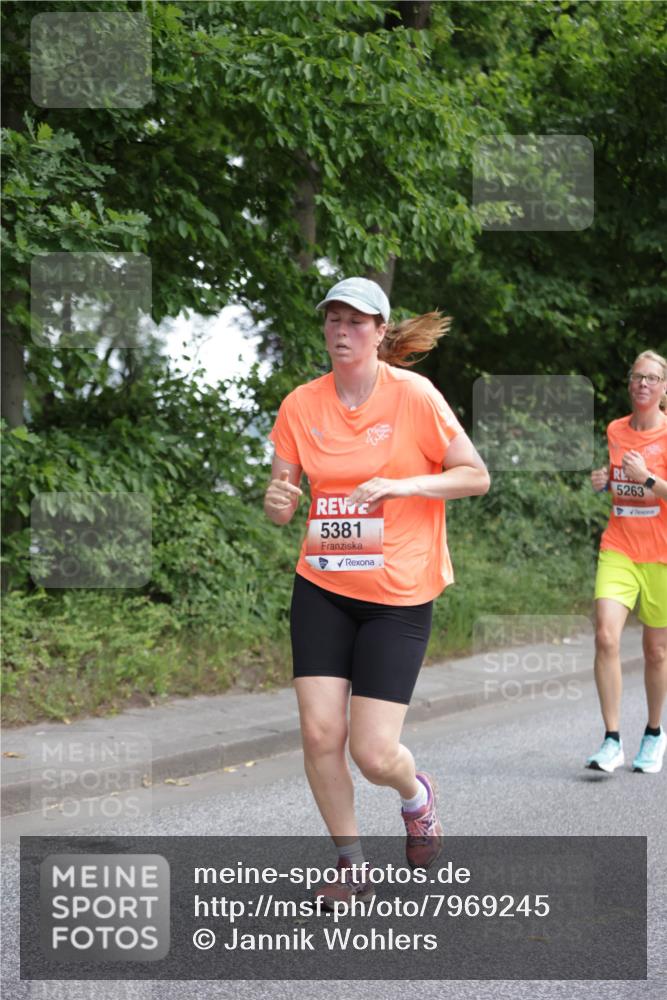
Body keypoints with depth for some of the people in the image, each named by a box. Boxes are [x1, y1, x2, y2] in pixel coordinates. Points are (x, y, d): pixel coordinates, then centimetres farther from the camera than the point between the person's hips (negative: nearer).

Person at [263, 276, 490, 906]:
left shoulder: (414, 395, -8)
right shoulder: (301, 404, 1)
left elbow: (476, 477, -5)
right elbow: (281, 503, 7)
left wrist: (402, 485, -19)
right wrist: (277, 501, -17)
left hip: (399, 594, -3)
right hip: (322, 587, 3)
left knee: (373, 754, -8)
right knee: (319, 732, -7)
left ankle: (416, 795, 29)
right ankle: (351, 867, 14)